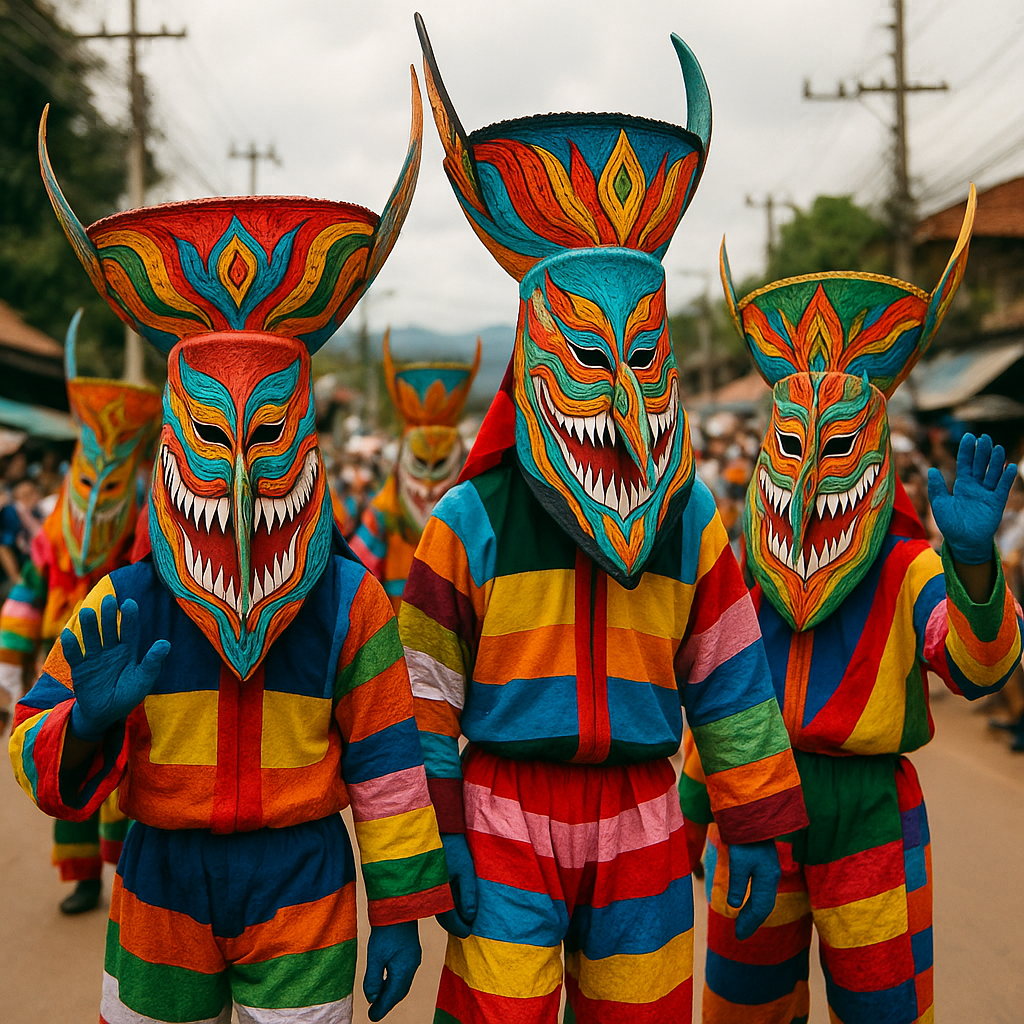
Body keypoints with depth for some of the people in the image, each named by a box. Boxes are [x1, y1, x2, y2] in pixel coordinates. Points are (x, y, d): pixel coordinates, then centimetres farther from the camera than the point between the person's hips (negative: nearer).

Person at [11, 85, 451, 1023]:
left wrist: (400, 913, 0)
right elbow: (34, 755, -2)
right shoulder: (121, 608, -8)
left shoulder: (351, 603, -9)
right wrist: (88, 720, -25)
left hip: (304, 895, -1)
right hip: (160, 892, 2)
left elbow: (385, 764, -3)